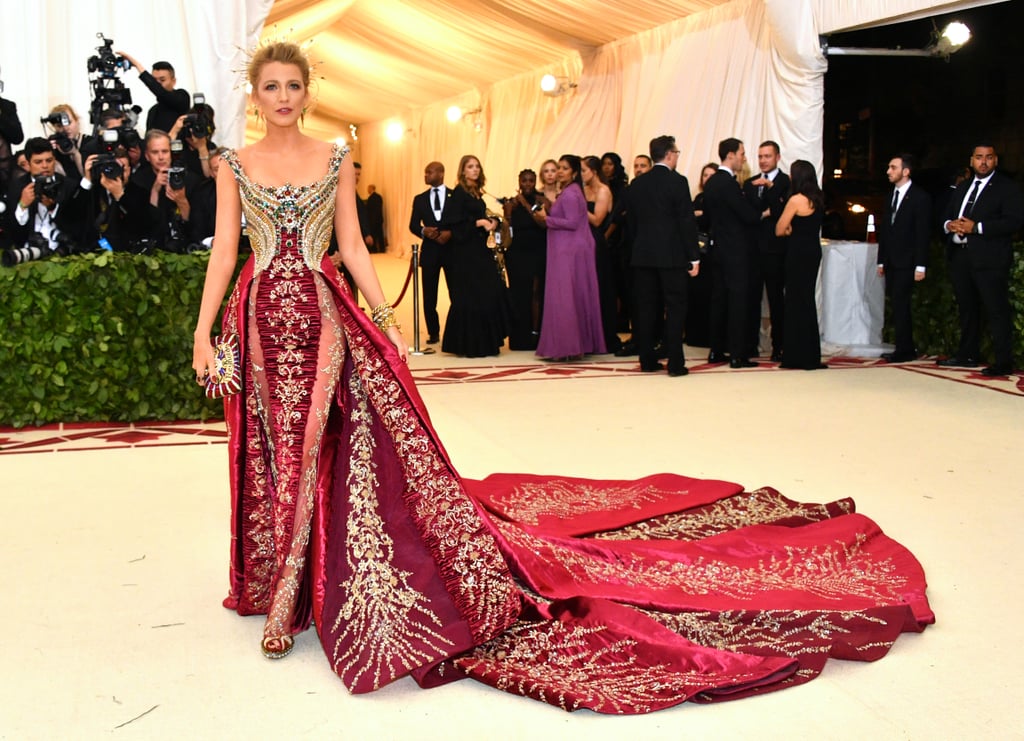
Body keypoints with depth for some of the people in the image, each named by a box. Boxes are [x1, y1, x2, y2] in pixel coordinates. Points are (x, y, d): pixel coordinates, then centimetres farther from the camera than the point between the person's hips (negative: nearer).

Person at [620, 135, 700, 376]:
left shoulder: (636, 184, 7)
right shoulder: (678, 182, -8)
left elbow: (631, 221, 11)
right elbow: (687, 221, -10)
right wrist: (694, 257, -6)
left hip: (642, 255, 5)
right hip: (672, 255, -5)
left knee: (645, 308, 8)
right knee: (675, 307, 0)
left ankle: (647, 360, 12)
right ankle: (675, 363, -2)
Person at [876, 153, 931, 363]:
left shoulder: (920, 197, -7)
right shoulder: (891, 195, 14)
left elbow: (923, 233, -11)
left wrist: (920, 266, -14)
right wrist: (881, 261, 13)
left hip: (906, 262, -7)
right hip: (891, 262, 7)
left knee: (899, 304, -9)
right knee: (899, 306, 8)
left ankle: (904, 350, -3)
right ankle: (906, 348, 14)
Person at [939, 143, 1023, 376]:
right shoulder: (962, 187, 20)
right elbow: (946, 216, 24)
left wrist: (976, 227, -19)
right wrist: (950, 225, -1)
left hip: (990, 260, -7)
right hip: (960, 257, 7)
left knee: (997, 310, -8)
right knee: (967, 309, 14)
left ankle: (1004, 362, -7)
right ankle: (968, 355, 24)